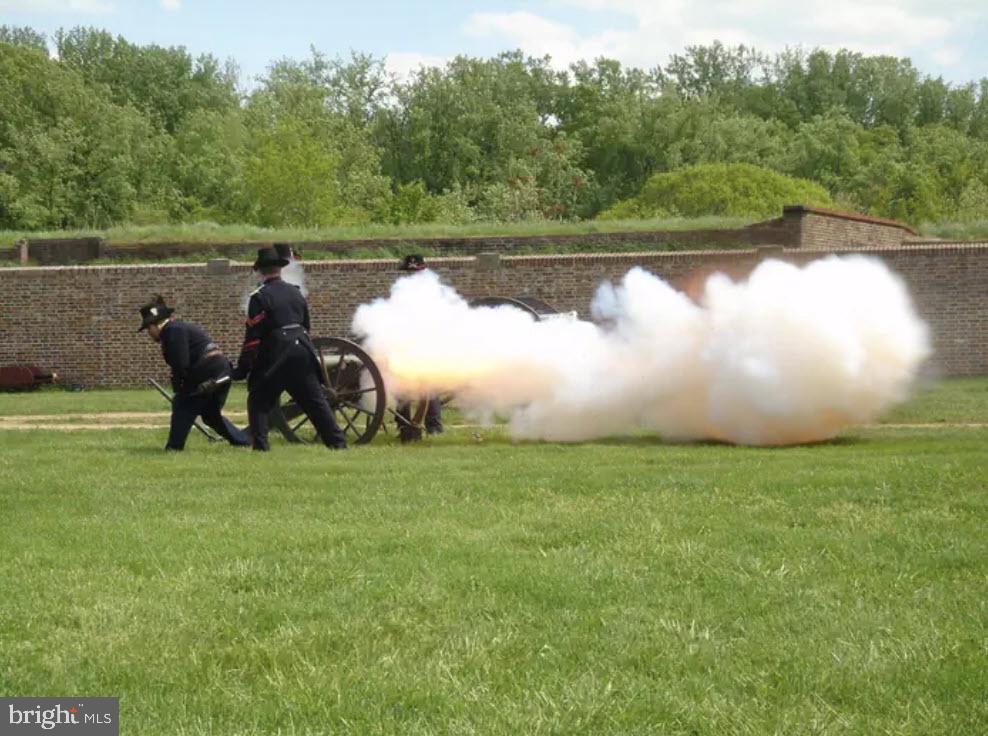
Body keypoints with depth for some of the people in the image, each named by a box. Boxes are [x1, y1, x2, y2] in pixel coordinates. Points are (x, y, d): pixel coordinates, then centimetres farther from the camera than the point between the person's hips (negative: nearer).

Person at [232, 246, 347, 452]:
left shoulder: (260, 297, -7)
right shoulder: (296, 292, 13)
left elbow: (253, 337, -11)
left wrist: (242, 368, -9)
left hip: (275, 357, -5)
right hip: (302, 351, 5)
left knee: (258, 402, 4)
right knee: (316, 401, 11)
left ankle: (260, 446, -6)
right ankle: (337, 442, 9)